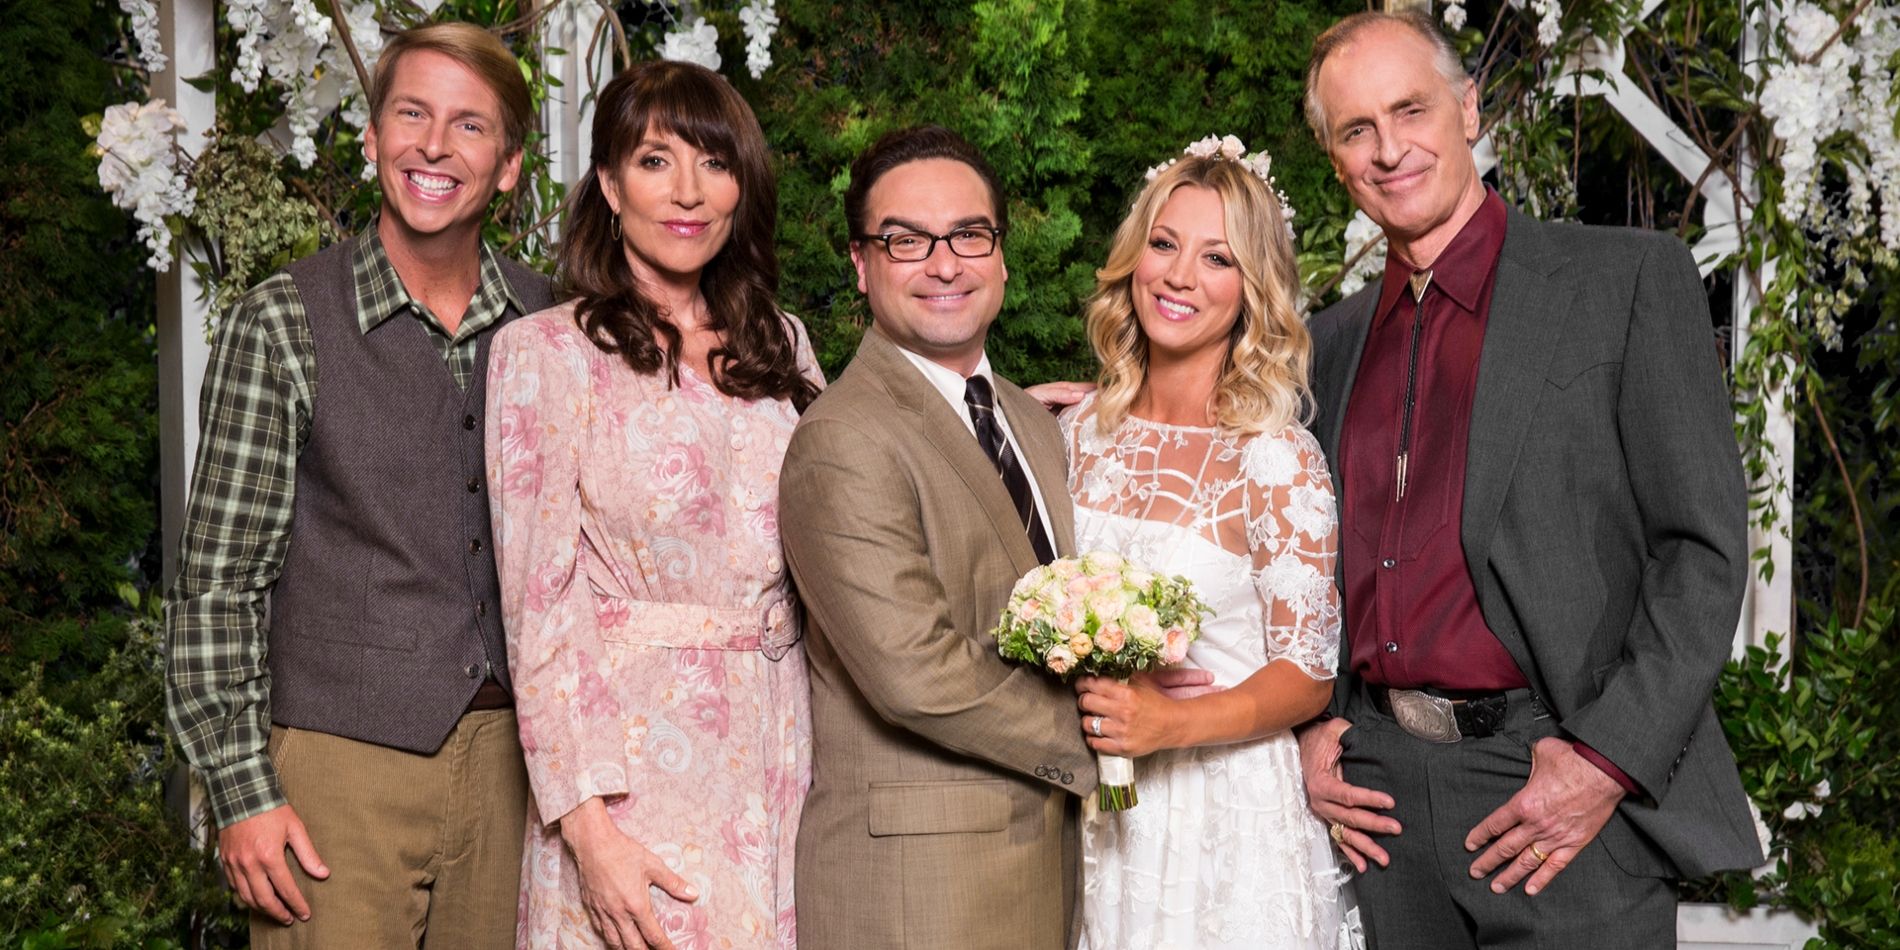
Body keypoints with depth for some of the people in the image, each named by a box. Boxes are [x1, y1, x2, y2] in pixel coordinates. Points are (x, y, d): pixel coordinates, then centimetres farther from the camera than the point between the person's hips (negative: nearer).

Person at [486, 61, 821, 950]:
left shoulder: (780, 344, 11)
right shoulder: (544, 351, -4)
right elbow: (539, 601, -9)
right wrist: (585, 827, -15)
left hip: (785, 758, 4)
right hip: (628, 767, -4)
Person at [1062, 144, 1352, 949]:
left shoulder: (1277, 458, -13)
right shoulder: (1080, 433, 2)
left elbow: (1308, 672, -10)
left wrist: (1174, 723, -24)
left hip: (1227, 819, -4)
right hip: (1089, 818, 4)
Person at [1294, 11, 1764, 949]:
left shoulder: (1630, 279, -2)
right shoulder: (1331, 342, 13)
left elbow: (1705, 546, -6)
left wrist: (1607, 763, -14)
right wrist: (1306, 732, 4)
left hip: (1577, 795, -4)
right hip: (1383, 794, 4)